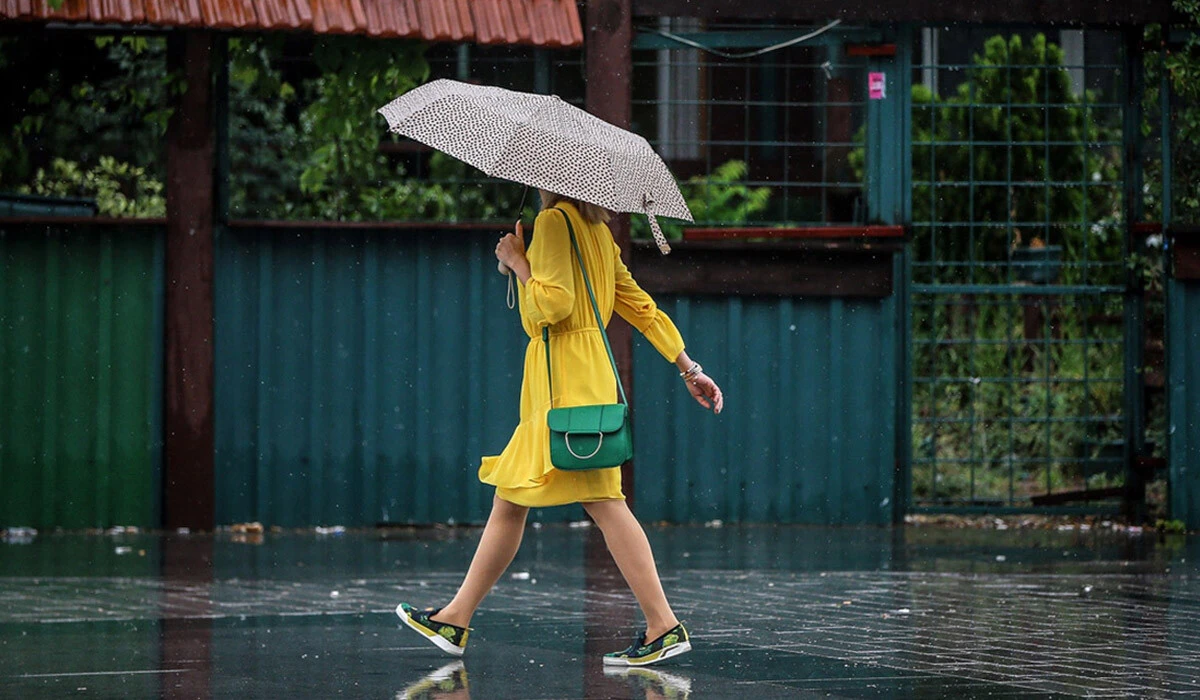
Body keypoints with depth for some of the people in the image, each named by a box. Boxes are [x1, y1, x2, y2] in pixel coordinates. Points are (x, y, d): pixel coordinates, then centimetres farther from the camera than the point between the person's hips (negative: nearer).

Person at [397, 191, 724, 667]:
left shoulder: (554, 220, -10)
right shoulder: (597, 231, 18)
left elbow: (554, 303, -20)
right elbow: (644, 309, 18)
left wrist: (517, 261, -4)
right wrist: (689, 369, 19)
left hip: (567, 377, -10)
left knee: (602, 501, -12)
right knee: (509, 502, 11)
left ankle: (664, 627, -15)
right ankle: (456, 619, 16)